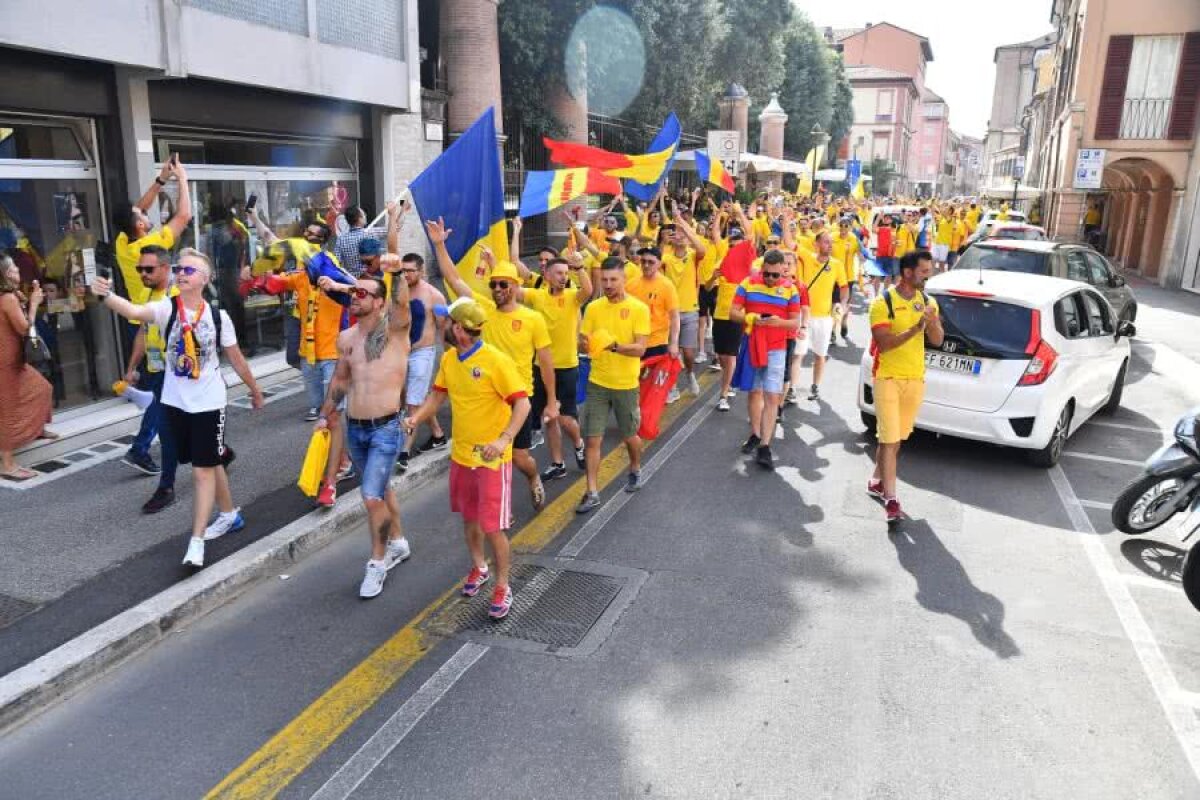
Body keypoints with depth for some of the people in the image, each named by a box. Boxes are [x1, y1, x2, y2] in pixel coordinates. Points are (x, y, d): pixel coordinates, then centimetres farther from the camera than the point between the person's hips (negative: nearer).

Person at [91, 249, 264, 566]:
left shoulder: (218, 316, -7)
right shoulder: (167, 308, -8)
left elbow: (236, 357, 5)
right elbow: (134, 311, -29)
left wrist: (255, 390, 15)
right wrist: (106, 295, -49)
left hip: (208, 403, -2)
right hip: (176, 401, 2)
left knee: (203, 469, -4)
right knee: (209, 463, 18)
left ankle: (196, 541, -1)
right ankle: (229, 514, 38)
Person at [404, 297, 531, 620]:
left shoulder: (496, 361, -20)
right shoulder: (449, 359, 2)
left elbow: (522, 404, -23)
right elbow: (438, 394, 13)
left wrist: (504, 439, -36)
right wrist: (416, 417, -6)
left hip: (491, 458, -7)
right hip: (460, 454, 7)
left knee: (493, 527, -2)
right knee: (469, 517, 21)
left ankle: (502, 587, 17)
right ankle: (479, 568, 44)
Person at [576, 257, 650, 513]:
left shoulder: (639, 308, -10)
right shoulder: (593, 307, 0)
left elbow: (640, 348, -15)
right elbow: (583, 344, 2)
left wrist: (615, 345, -33)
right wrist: (585, 344, -22)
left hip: (627, 384, -2)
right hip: (597, 383, 2)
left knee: (630, 436, 15)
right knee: (591, 439, -1)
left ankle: (635, 470, 45)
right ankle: (592, 493, 7)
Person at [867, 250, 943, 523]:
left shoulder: (928, 302, 6)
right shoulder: (883, 303, -11)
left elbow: (937, 341, 1)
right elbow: (883, 343, -18)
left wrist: (932, 321, -19)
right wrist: (915, 329, -27)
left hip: (916, 379, 6)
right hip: (888, 378, -5)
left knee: (896, 437, 15)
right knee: (890, 439, -8)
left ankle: (877, 482, 32)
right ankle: (890, 499, -7)